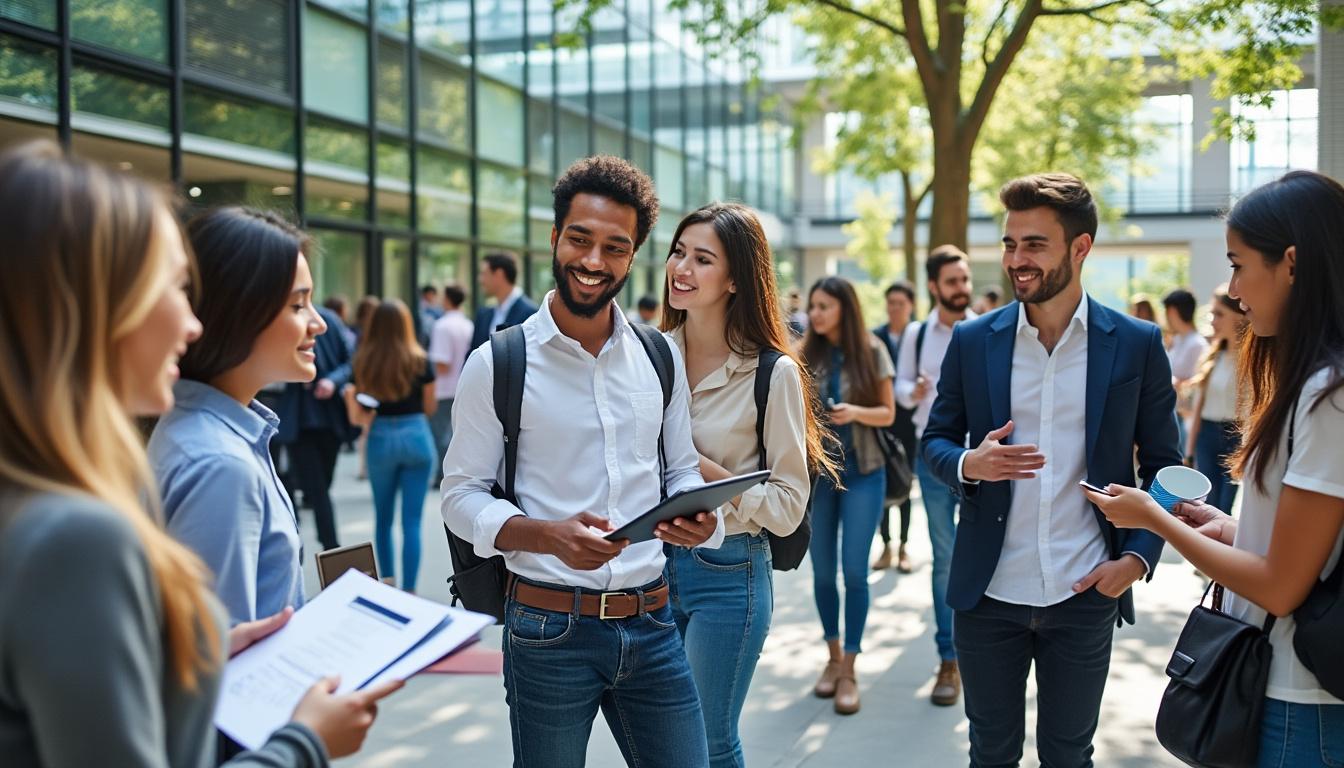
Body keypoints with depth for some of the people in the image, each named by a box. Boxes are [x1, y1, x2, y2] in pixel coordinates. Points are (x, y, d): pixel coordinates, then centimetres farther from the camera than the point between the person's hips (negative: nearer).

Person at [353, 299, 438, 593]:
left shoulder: (363, 362, -4)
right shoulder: (420, 361, -6)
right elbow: (430, 406, 3)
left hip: (380, 439, 1)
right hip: (416, 436, -1)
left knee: (383, 517, 18)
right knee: (412, 521, 2)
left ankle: (387, 581, 28)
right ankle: (408, 590, 1)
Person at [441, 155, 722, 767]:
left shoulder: (661, 357, 6)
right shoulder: (496, 365, -6)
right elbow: (462, 494, -4)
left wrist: (698, 515, -10)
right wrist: (548, 535, -22)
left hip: (651, 623, 4)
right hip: (549, 628, -3)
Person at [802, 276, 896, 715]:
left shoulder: (871, 352, -3)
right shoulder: (806, 355, 2)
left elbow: (888, 414, 1)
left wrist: (855, 412, -17)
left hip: (862, 473, -2)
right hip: (815, 472, 2)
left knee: (854, 571, -3)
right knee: (822, 571, 8)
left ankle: (849, 670, 7)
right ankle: (833, 656, 26)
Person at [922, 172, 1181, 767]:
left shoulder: (1137, 344, -3)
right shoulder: (972, 341, 0)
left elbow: (1162, 464, 4)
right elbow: (936, 441, 8)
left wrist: (1138, 557, -9)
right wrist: (969, 464, -16)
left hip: (1085, 596, -1)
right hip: (989, 593, 1)